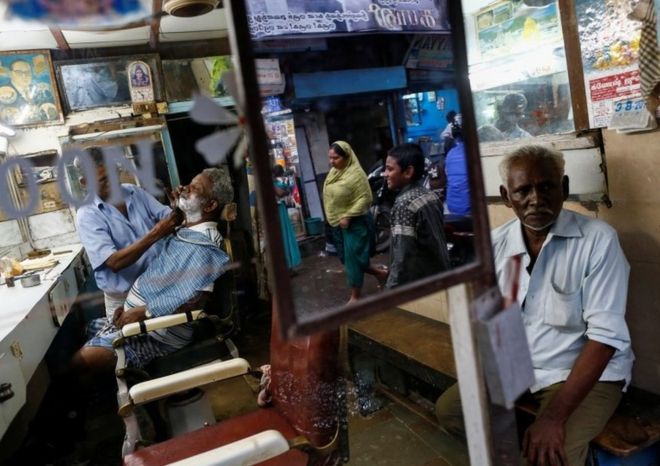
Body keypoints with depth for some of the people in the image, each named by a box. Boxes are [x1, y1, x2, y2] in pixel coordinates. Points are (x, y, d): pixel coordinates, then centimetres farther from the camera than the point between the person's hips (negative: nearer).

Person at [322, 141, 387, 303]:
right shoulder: (333, 172, 7)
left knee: (353, 259, -1)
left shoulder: (356, 173, -18)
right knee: (346, 258, 14)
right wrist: (332, 218, 11)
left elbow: (365, 198, -20)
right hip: (337, 223, 9)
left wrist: (348, 216, -23)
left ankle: (355, 296, 14)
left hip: (354, 223, -8)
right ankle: (379, 273, 32)